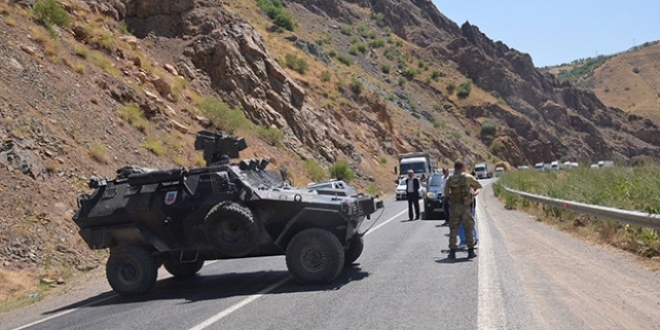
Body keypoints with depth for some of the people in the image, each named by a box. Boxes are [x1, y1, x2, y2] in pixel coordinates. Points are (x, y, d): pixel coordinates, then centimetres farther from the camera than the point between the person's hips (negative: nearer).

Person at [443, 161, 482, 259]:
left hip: (454, 206, 1)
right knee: (468, 229, 9)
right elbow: (479, 186, 7)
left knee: (453, 230, 7)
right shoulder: (468, 177, -5)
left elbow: (446, 194, 4)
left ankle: (452, 252, 3)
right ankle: (471, 251, 13)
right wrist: (475, 191, 26)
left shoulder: (449, 179, 1)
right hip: (465, 206, -1)